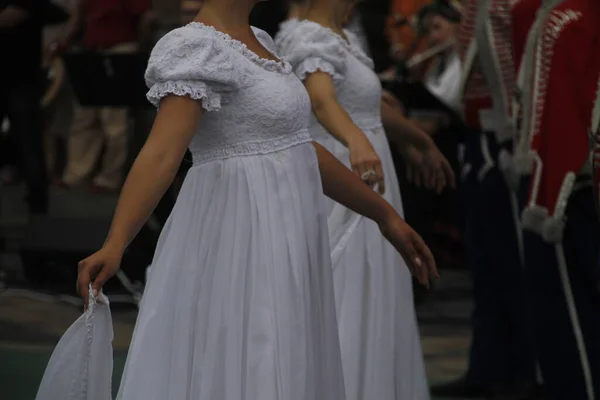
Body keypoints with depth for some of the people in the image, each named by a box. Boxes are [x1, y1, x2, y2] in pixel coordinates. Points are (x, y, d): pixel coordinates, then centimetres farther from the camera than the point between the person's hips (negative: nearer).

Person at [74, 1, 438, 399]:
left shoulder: (257, 43, 13)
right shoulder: (196, 48, -14)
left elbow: (301, 149, 19)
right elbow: (162, 153, -26)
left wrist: (385, 214, 21)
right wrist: (114, 245, -39)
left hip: (285, 239, 9)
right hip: (238, 244, -9)